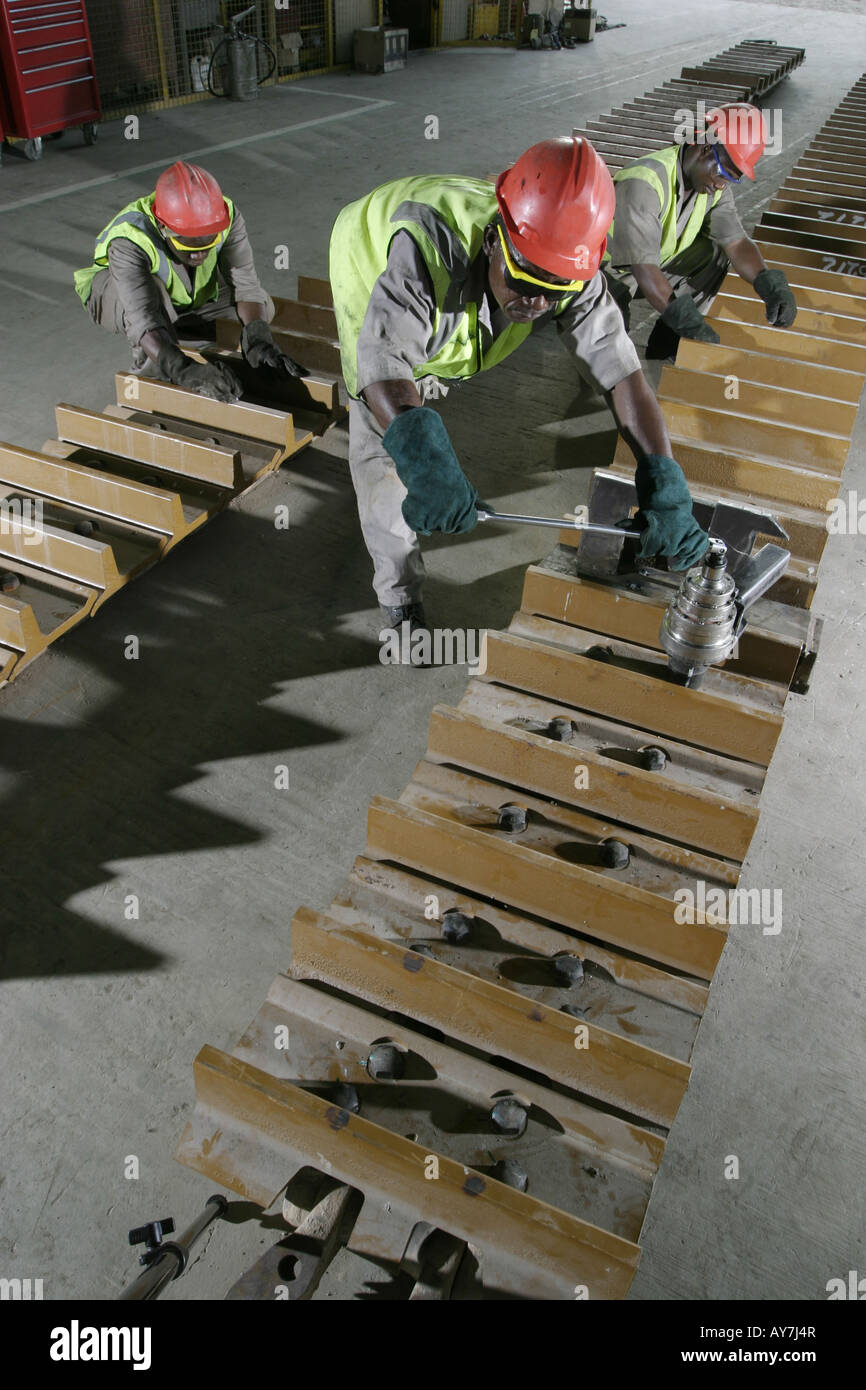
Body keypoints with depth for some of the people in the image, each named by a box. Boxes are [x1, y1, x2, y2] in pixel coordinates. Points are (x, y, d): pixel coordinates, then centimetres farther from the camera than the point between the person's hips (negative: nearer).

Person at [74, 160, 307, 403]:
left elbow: (245, 285, -33)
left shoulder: (226, 216, -29)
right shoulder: (130, 239, -40)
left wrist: (259, 341, -51)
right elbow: (143, 320, -50)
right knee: (150, 291, -40)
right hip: (114, 294, -5)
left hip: (184, 298, 5)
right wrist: (184, 370, -66)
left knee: (262, 307, -10)